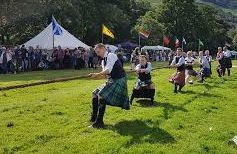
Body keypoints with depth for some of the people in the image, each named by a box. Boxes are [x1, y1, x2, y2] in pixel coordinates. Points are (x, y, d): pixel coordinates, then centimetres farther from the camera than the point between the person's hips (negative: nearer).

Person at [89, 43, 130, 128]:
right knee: (95, 94, 7)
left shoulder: (111, 55, -14)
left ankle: (99, 122, -11)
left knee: (102, 95, -19)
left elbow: (108, 70, -22)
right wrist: (96, 75, -3)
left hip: (119, 80, -10)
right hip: (111, 80, 10)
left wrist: (97, 74, -17)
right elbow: (105, 73, 14)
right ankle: (94, 117, 17)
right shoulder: (103, 61, 13)